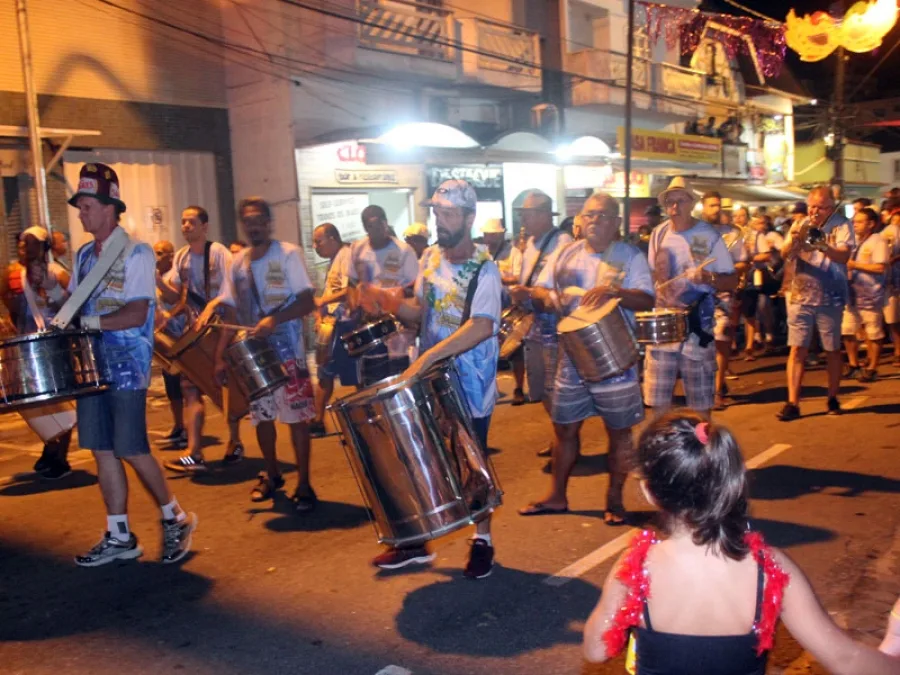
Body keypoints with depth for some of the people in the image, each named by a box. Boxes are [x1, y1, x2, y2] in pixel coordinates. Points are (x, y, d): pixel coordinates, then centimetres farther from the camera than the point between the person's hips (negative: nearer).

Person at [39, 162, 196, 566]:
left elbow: (137, 314, -18)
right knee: (102, 451, 8)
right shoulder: (85, 255, 13)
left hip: (127, 368, -7)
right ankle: (119, 538, 18)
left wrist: (90, 322, -24)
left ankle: (175, 519, 14)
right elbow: (75, 303, 15)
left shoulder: (136, 252, -9)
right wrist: (54, 291, -3)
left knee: (132, 451, -6)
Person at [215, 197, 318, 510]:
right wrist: (221, 355, 4)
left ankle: (303, 485, 6)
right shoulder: (237, 263, 9)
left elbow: (308, 301, -13)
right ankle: (272, 474, 31)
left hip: (287, 352, -5)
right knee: (261, 416, 12)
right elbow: (232, 313, 11)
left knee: (296, 417, -3)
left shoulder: (288, 254, -5)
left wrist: (274, 319, -27)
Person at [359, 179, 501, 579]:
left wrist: (427, 357, -35)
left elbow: (482, 327, -29)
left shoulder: (483, 268, -16)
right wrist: (393, 304, -9)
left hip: (470, 385, -6)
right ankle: (416, 541, 26)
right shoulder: (430, 259, 4)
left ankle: (482, 541, 27)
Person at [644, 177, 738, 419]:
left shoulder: (709, 235, -6)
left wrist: (709, 278, -25)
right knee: (658, 399, 7)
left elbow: (732, 280, -6)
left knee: (700, 401, 5)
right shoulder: (659, 234, 5)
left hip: (697, 327, -3)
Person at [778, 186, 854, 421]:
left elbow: (844, 256, -20)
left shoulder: (841, 225, -4)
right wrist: (793, 241, -28)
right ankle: (792, 403, -2)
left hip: (830, 298, -2)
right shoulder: (800, 226, 5)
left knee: (832, 350, 9)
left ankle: (832, 399, 24)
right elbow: (784, 255, -6)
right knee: (797, 349, -3)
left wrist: (821, 245, -38)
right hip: (800, 297, 2)